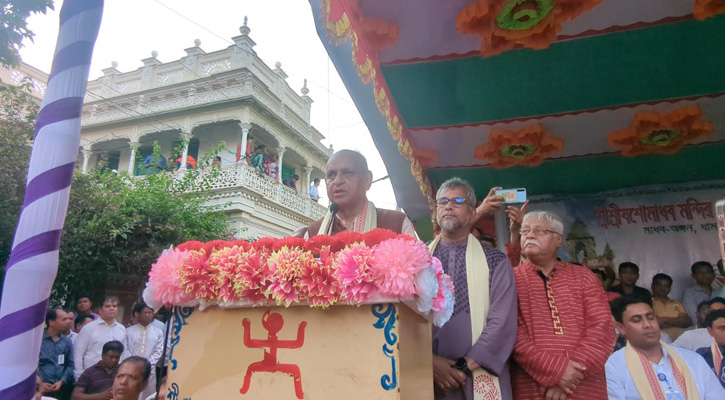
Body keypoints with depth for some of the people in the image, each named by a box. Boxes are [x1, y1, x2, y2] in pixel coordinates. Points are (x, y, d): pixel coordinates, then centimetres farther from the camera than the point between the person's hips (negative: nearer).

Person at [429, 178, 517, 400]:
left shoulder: (496, 262, 1)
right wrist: (430, 361, -15)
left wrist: (466, 365, -14)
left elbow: (502, 322, -7)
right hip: (425, 376, 1)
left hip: (479, 376, 0)